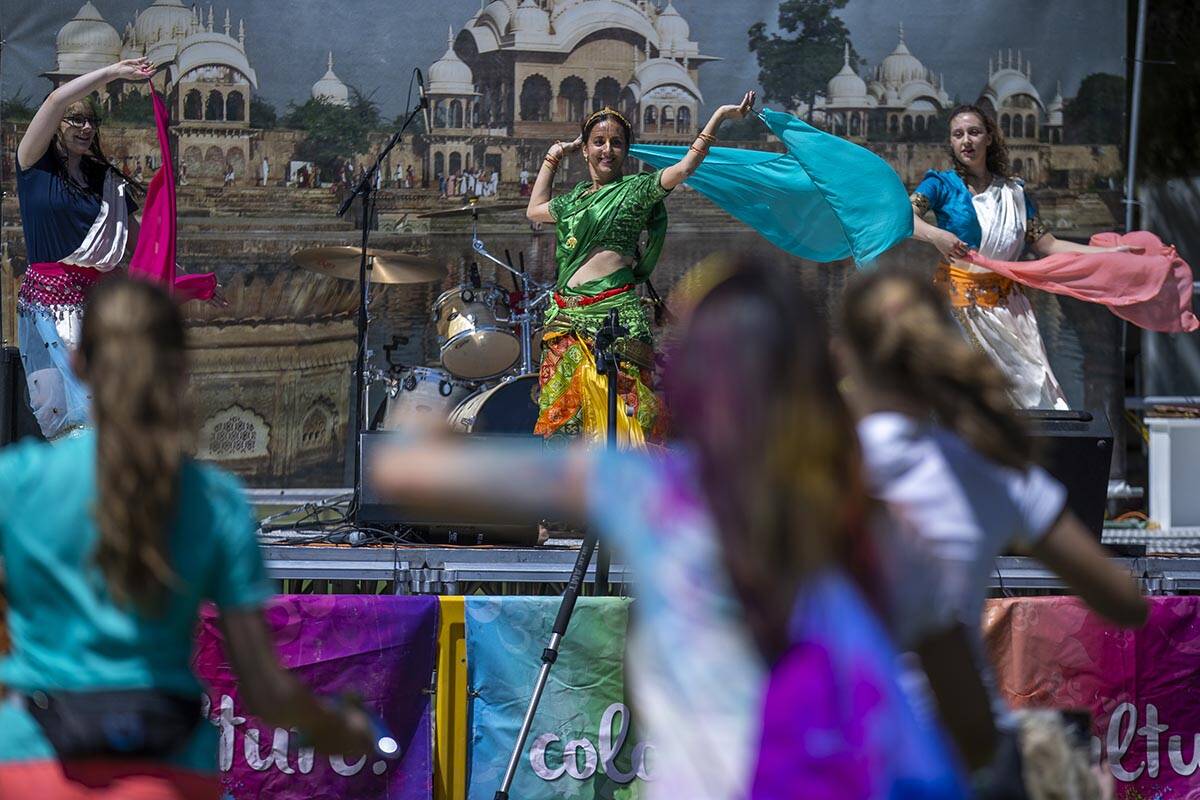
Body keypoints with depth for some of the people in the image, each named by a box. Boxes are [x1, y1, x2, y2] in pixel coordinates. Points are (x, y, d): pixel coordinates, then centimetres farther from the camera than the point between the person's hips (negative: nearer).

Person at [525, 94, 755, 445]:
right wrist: (553, 157, 37)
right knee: (564, 410, 1)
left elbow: (683, 169, -9)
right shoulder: (576, 198, 20)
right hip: (566, 320, 6)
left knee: (619, 405, -12)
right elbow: (535, 209, 38)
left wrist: (719, 117, -15)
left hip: (613, 314, -6)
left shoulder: (635, 190, 3)